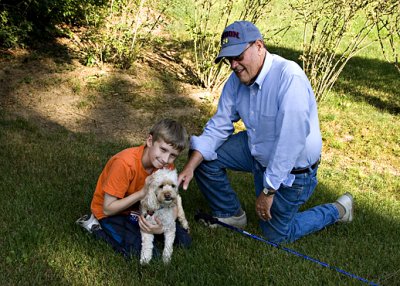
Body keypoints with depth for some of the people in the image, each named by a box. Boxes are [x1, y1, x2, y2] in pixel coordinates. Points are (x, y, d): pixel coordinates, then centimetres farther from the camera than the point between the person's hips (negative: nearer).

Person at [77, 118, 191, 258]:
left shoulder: (167, 166, -15)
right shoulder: (125, 163, -33)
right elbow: (108, 209, -27)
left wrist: (162, 227, -32)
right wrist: (143, 192, -34)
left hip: (139, 207, 6)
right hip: (111, 213, -6)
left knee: (184, 240, -3)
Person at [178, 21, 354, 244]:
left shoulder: (289, 77, -33)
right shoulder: (237, 80, -8)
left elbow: (291, 141, -35)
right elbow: (218, 127, -4)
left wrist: (268, 190, -28)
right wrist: (190, 167, -16)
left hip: (291, 169, -7)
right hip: (257, 151, 7)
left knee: (276, 235, 6)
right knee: (203, 156, -4)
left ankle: (338, 210, 26)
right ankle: (230, 215, 17)